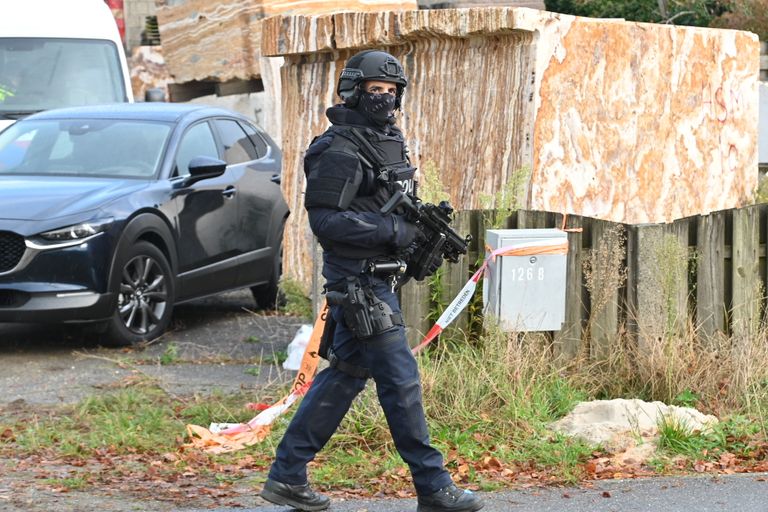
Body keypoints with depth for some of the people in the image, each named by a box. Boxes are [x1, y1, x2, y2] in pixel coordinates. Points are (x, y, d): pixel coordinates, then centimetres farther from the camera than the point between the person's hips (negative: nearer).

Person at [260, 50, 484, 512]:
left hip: (380, 278, 10)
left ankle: (287, 475, 19)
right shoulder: (339, 151, -15)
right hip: (358, 282, -10)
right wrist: (392, 231, -22)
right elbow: (325, 220, -20)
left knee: (345, 376, 13)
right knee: (401, 379, -6)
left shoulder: (391, 142, 14)